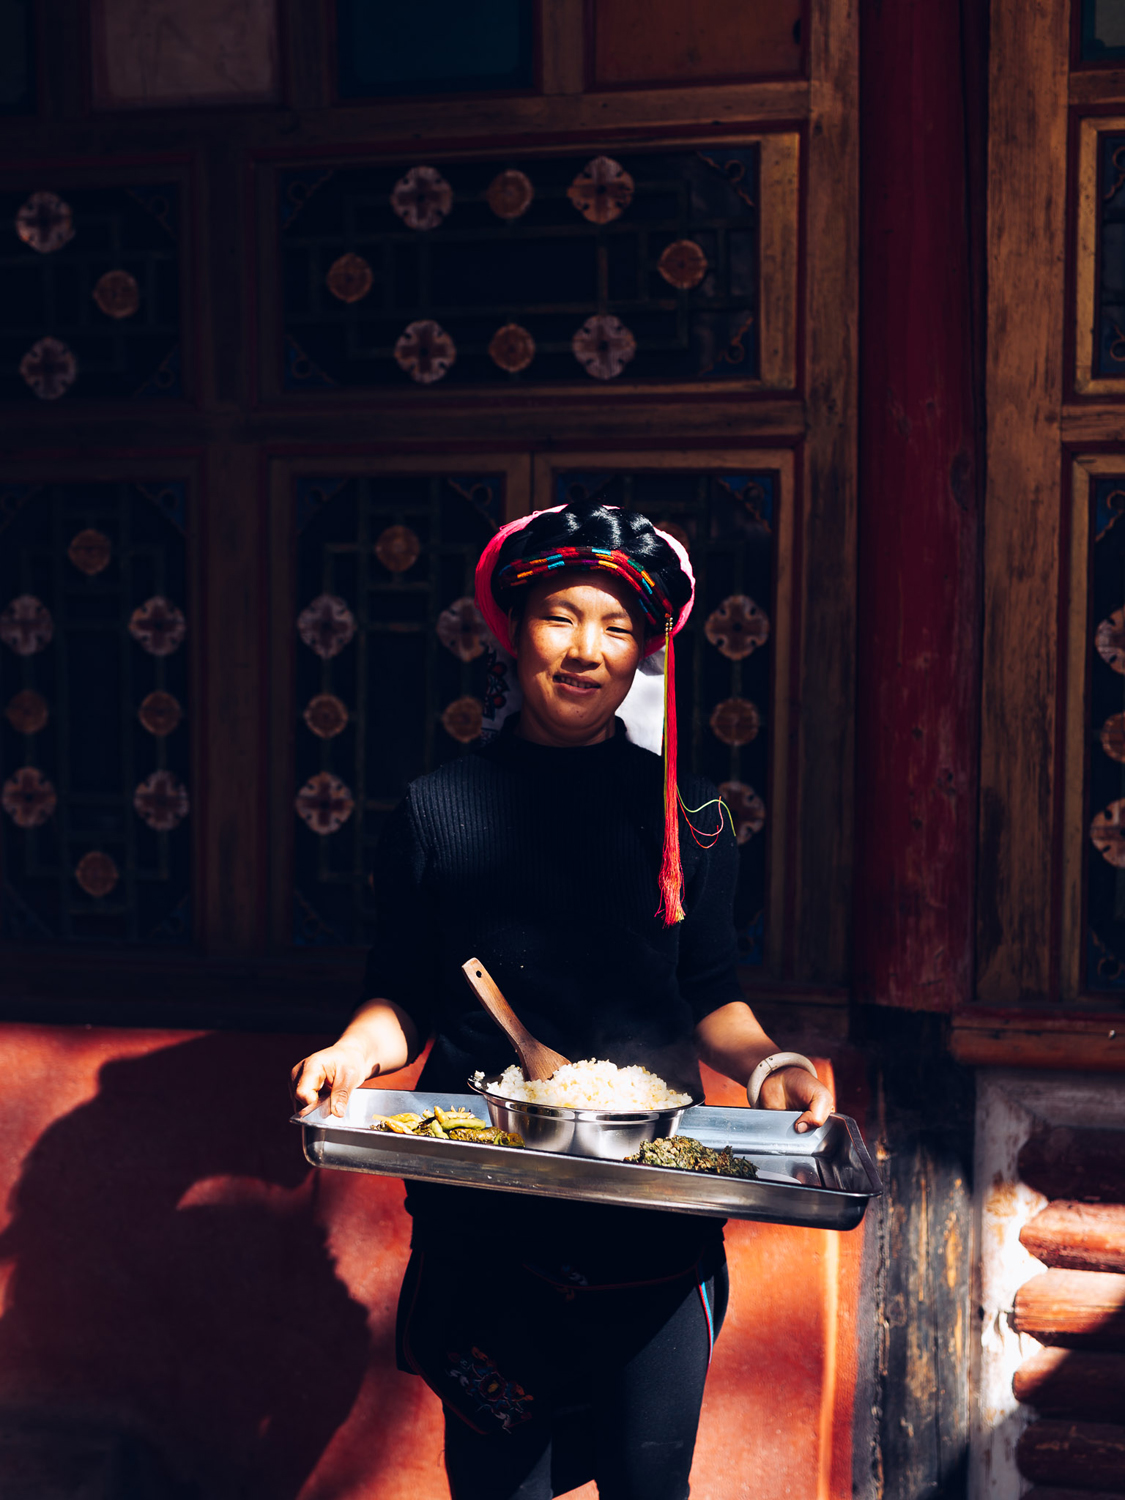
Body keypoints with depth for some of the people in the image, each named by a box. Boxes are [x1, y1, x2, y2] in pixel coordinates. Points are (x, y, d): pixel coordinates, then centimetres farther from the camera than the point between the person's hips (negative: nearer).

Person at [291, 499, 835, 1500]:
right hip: (481, 1201, 0)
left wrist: (767, 1067, -10)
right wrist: (363, 1044, -15)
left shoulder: (685, 815, 3)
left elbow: (709, 998, 8)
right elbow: (405, 996, 5)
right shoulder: (437, 810, 0)